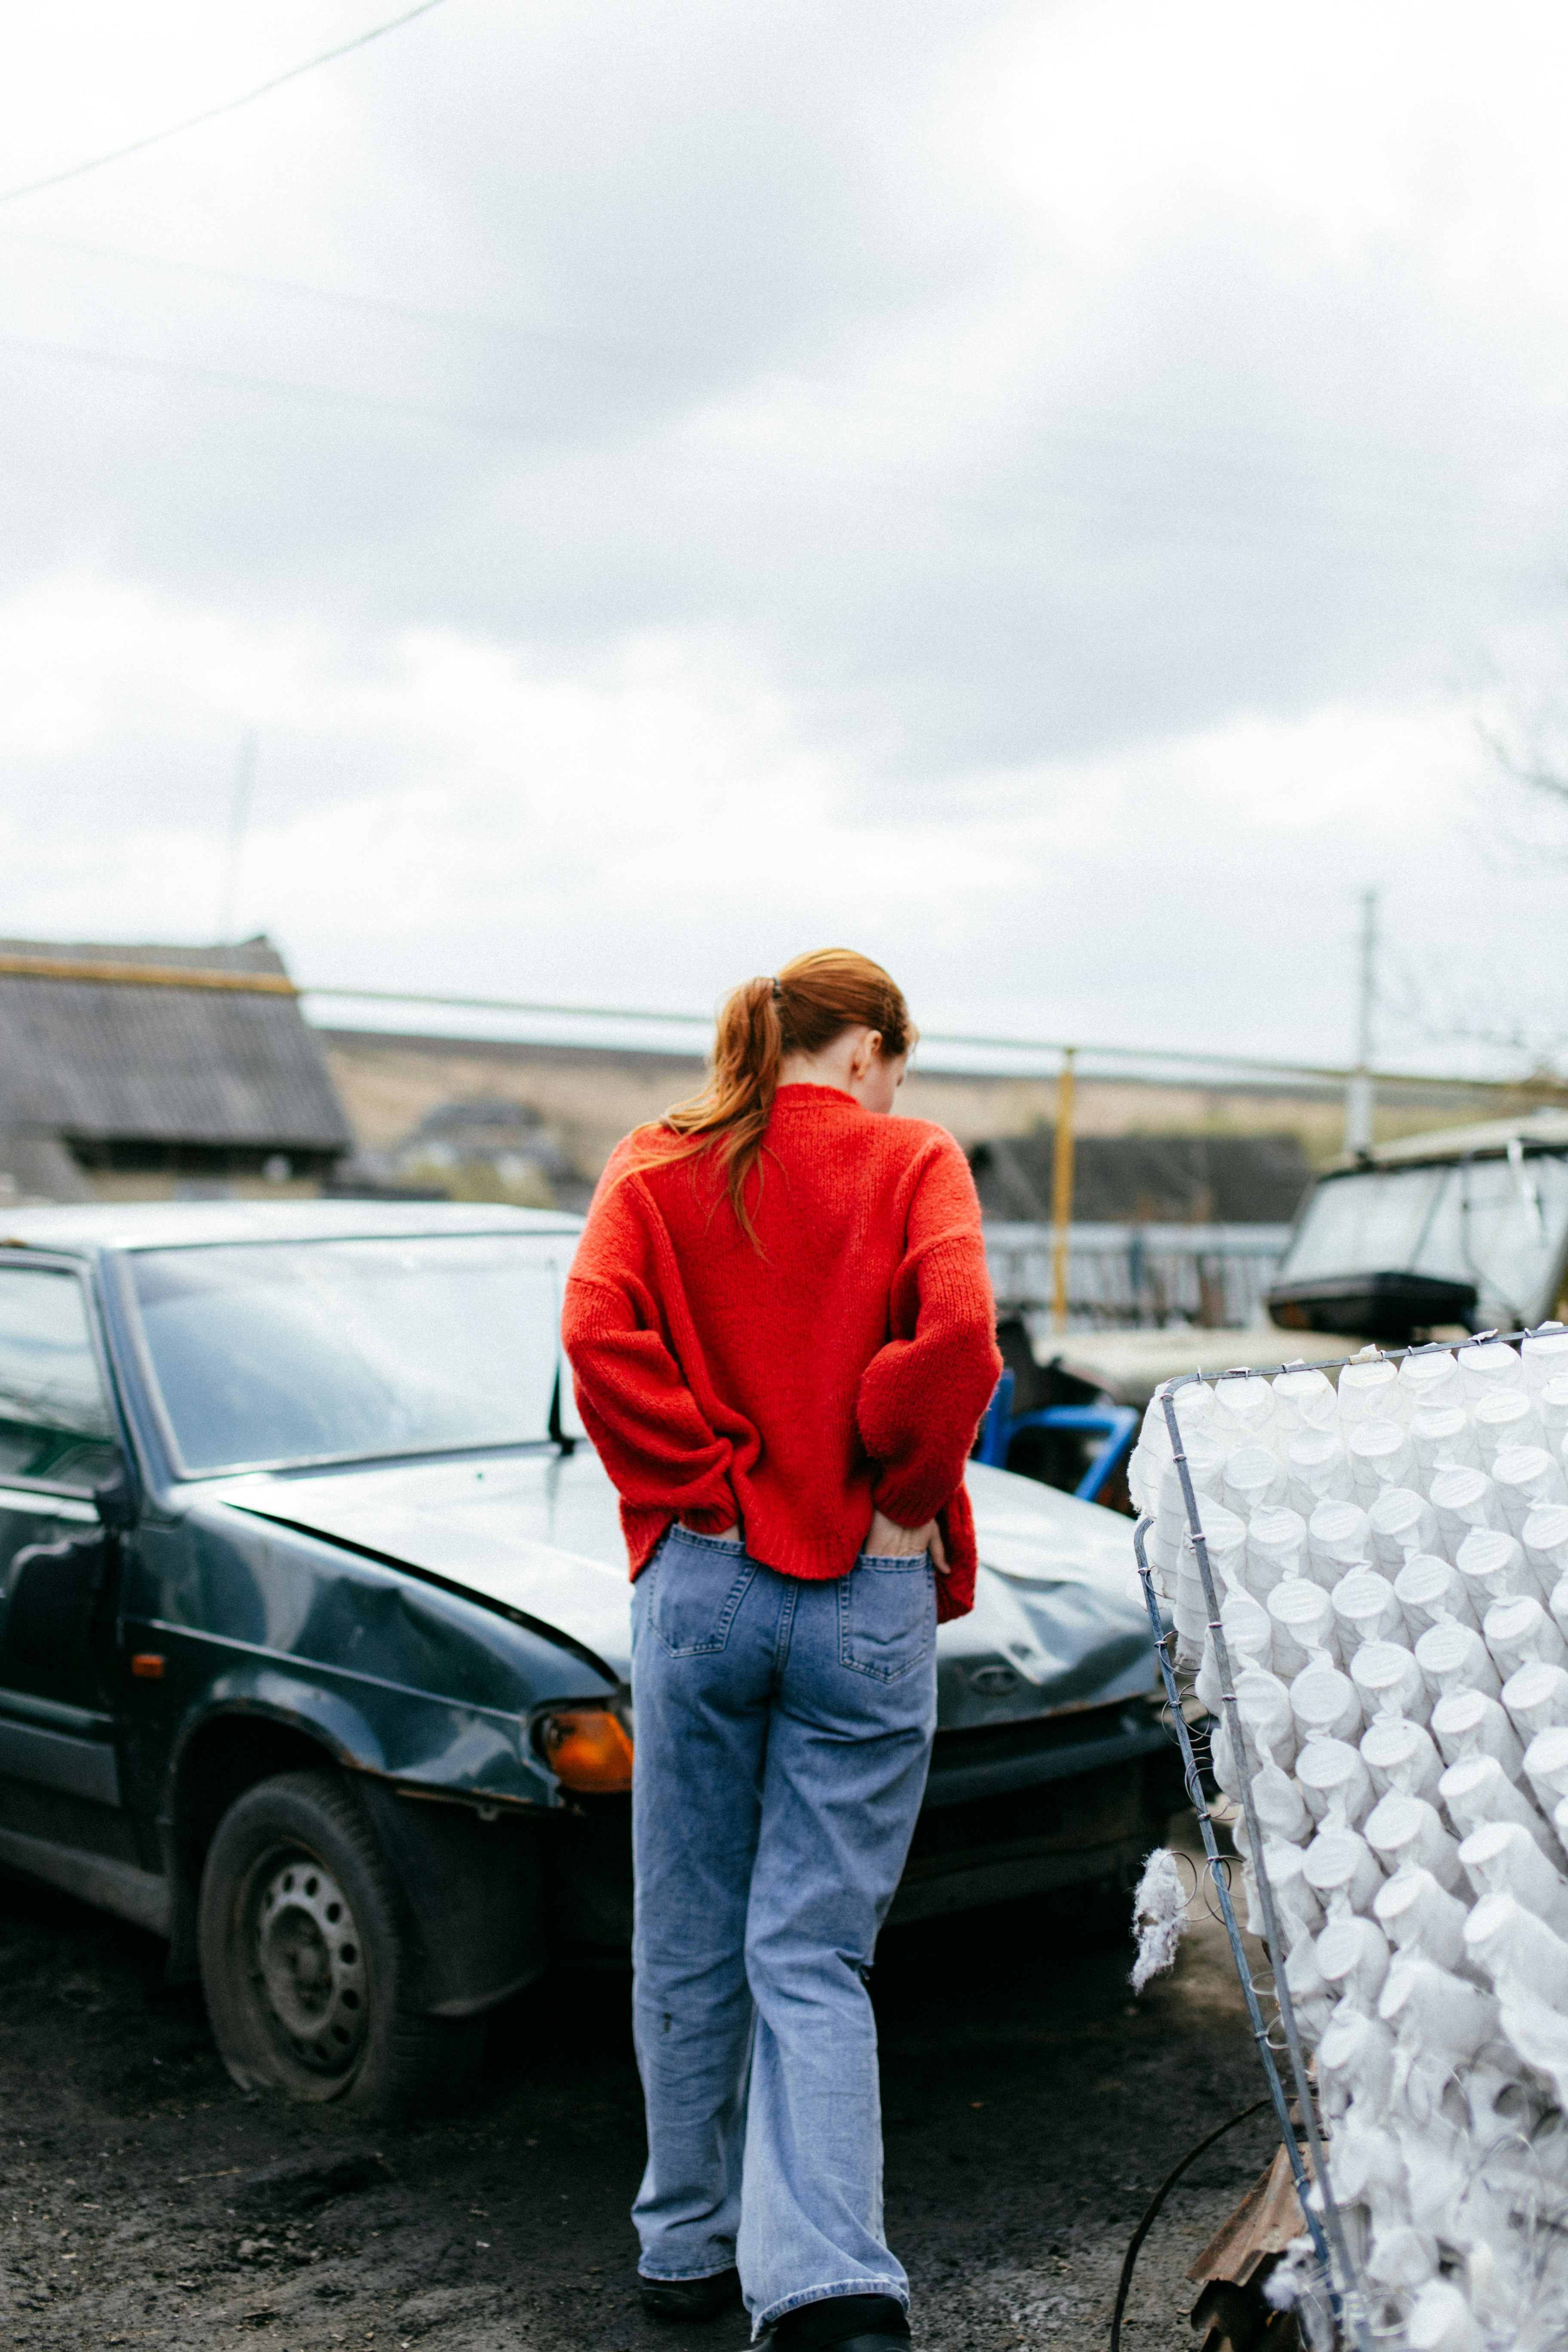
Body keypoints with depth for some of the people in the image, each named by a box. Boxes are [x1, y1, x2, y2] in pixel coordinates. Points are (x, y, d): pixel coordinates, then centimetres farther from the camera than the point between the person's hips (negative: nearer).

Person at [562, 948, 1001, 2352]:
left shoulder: (657, 1167, 6)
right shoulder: (912, 1163, 0)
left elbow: (600, 1336, -9)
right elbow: (956, 1339, -16)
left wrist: (705, 1485, -5)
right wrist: (896, 1497, -3)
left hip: (700, 1588, 2)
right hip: (868, 1603, -2)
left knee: (690, 1943, 15)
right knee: (815, 1957, 4)